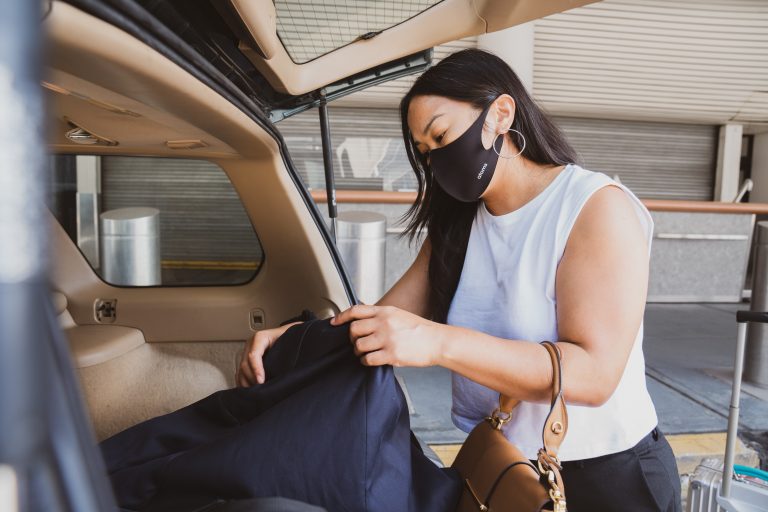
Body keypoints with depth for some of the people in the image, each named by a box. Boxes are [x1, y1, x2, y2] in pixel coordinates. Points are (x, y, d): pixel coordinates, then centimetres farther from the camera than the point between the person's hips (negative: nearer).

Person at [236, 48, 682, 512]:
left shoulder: (597, 207, -17)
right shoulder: (457, 226, 2)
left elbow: (594, 373, -26)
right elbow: (381, 323, -4)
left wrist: (439, 343, -37)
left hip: (607, 474, -5)